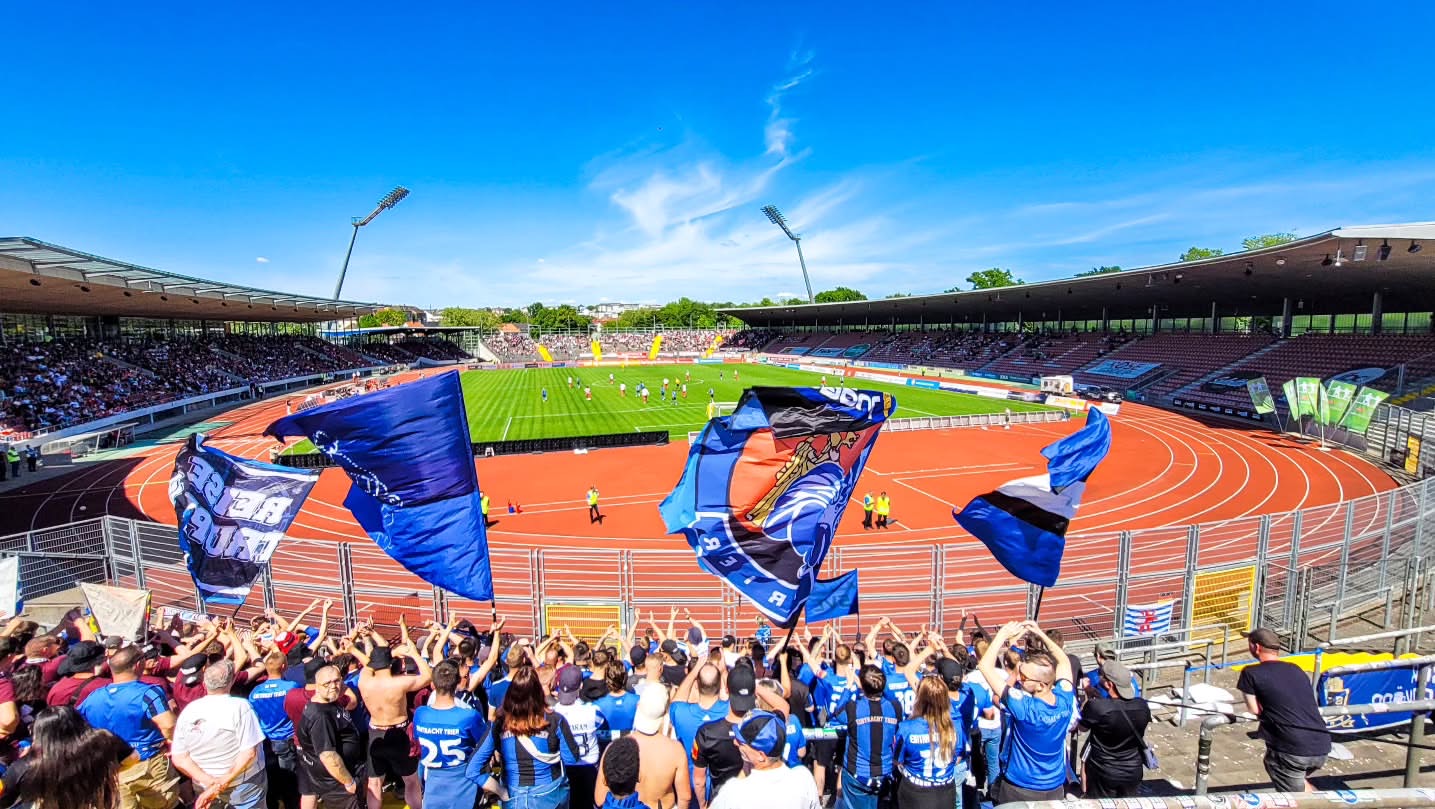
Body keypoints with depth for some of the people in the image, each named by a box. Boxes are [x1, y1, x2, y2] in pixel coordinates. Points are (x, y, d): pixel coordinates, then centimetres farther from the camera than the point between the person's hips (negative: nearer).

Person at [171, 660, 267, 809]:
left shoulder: (188, 710, -7)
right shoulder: (240, 706, -19)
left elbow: (179, 758, -6)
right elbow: (249, 752, -23)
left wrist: (209, 782, -12)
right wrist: (223, 783, -13)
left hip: (204, 787, 4)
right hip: (243, 784, -4)